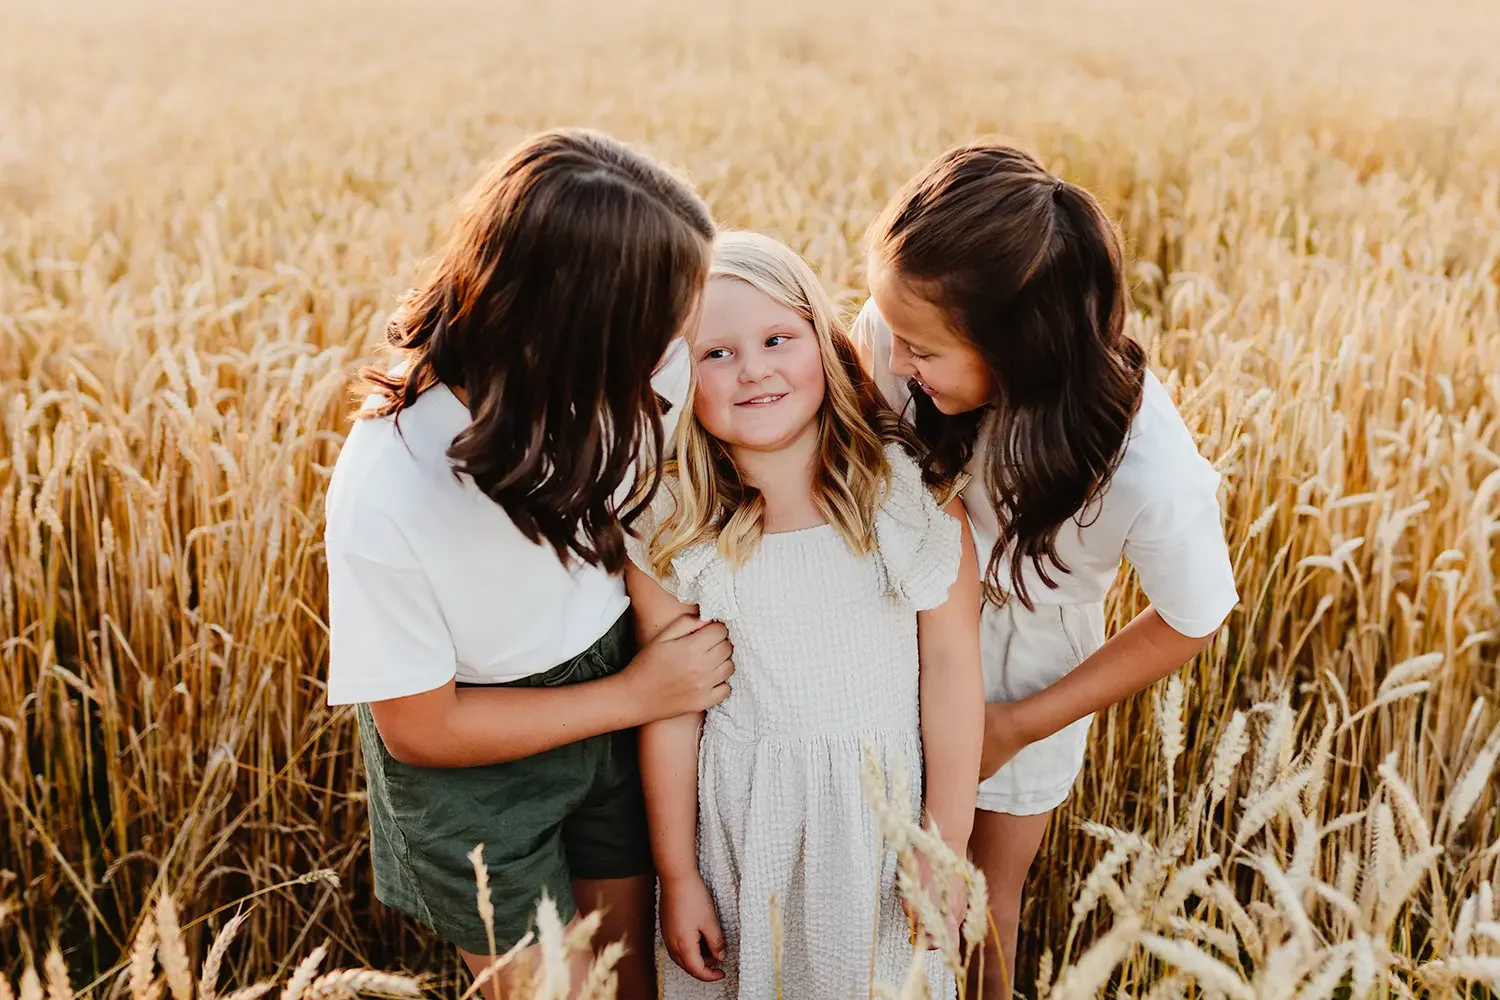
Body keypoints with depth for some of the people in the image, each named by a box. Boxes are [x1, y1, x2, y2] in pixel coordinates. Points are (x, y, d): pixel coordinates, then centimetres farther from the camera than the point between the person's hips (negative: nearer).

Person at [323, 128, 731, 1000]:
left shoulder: (627, 377, -26)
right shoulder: (387, 500, -35)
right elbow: (420, 727, -21)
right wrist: (637, 696, -19)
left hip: (612, 710, 4)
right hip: (471, 768, -4)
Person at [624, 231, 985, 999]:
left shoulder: (911, 486, -15)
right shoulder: (666, 530, -13)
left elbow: (950, 662, -9)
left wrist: (948, 841, -5)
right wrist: (677, 876, 1)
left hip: (888, 793, 0)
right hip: (743, 811, 0)